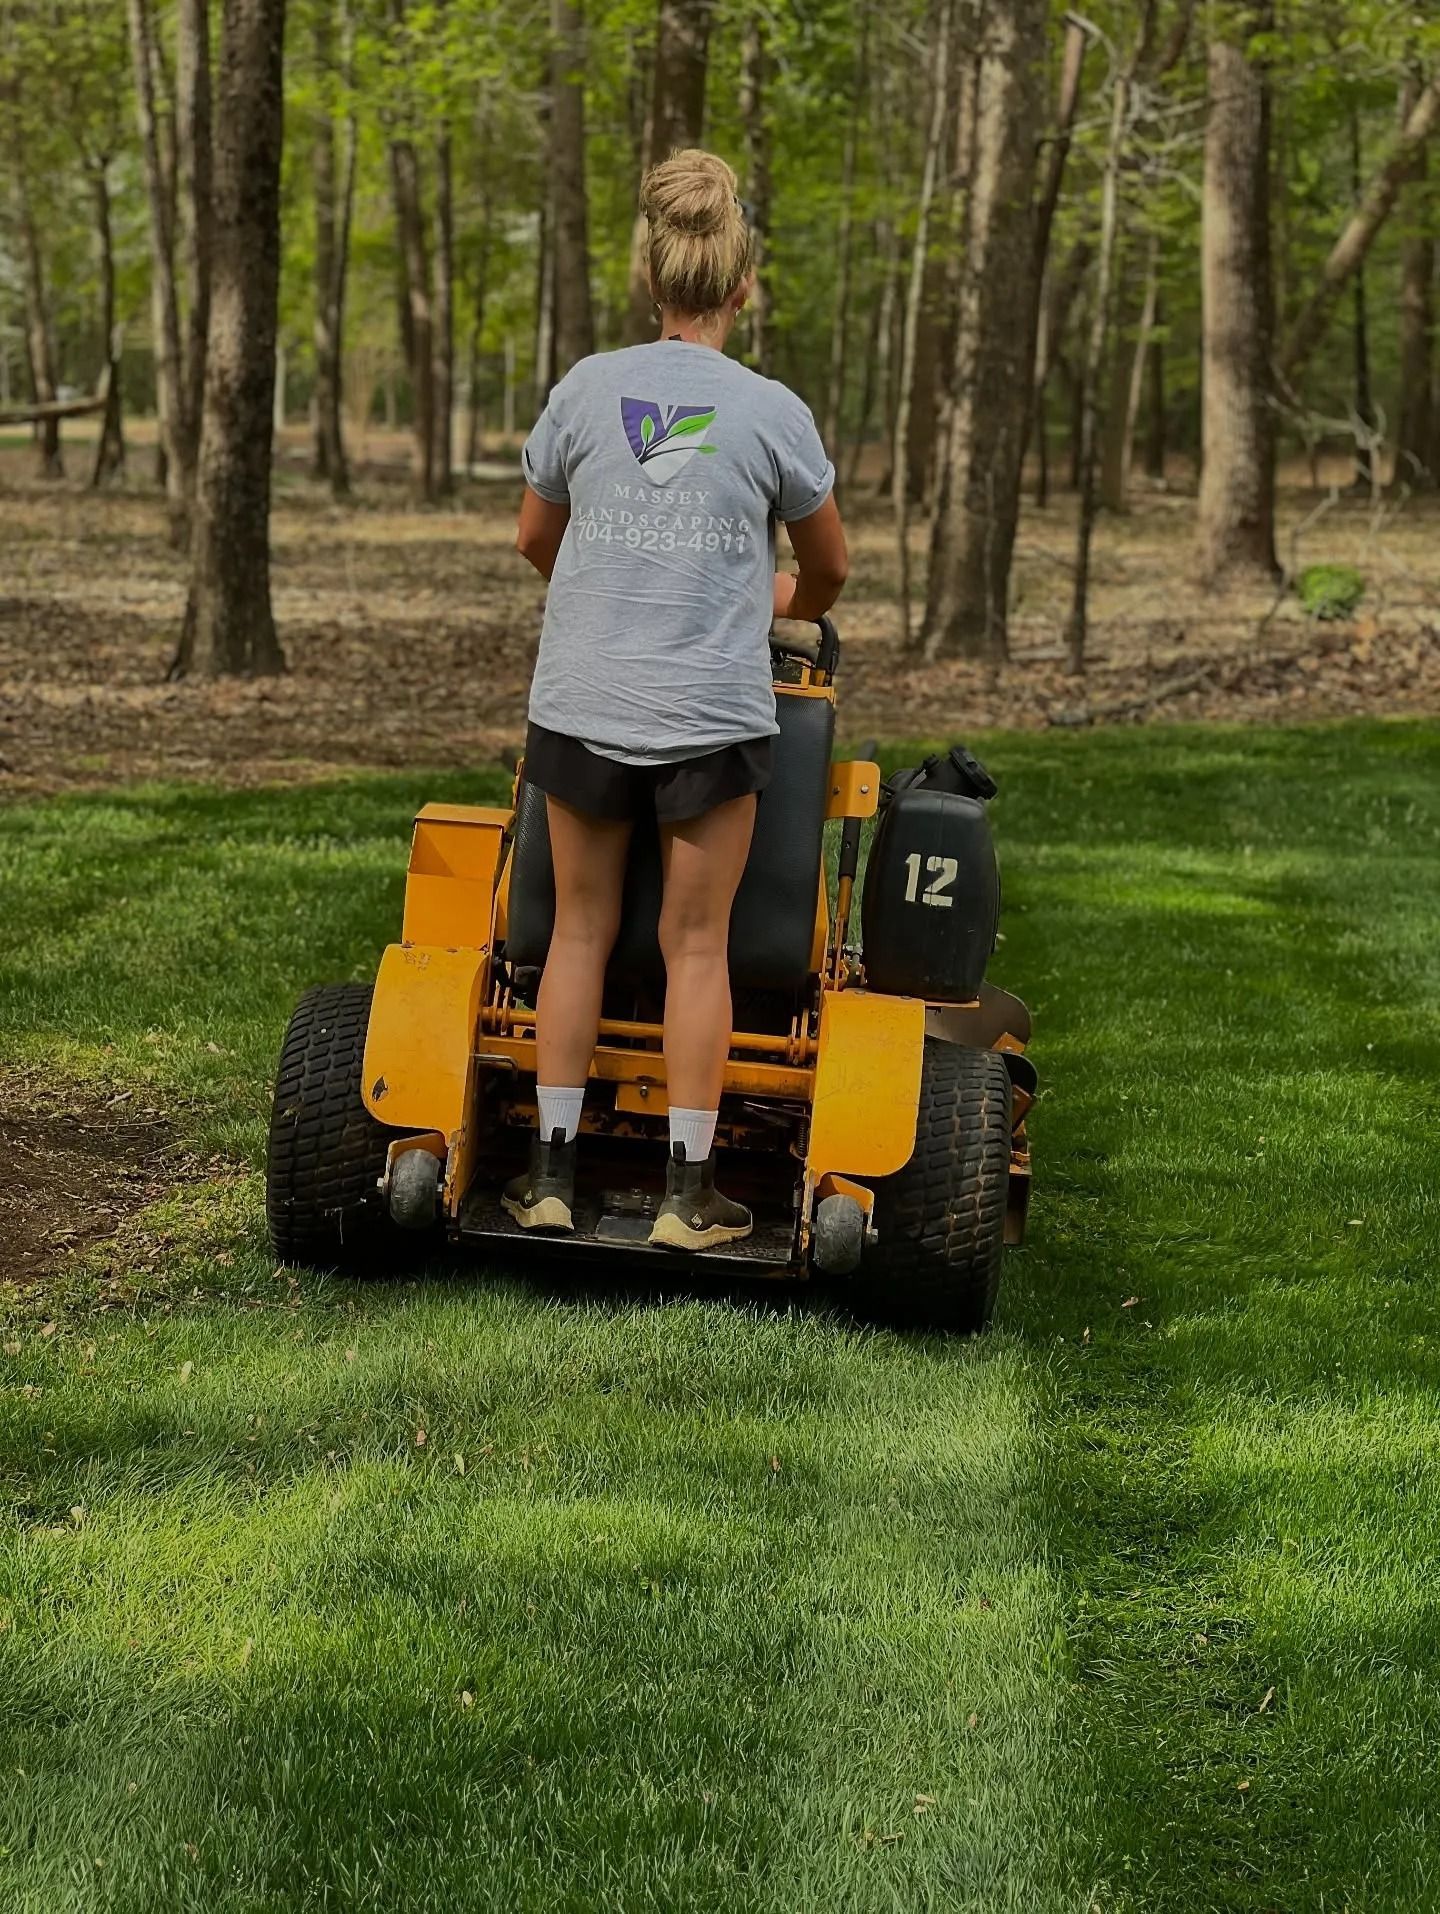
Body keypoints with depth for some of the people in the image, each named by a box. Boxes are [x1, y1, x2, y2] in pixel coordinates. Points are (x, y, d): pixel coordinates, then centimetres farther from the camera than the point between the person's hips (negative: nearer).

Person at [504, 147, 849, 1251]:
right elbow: (828, 566, 11)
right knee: (696, 944, 5)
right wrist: (793, 605, 34)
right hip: (712, 713, -2)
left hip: (581, 703, 2)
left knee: (580, 929, 12)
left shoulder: (587, 390, 0)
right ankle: (689, 1192, 8)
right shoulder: (771, 413, -4)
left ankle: (552, 1171, 13)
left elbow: (534, 537, 15)